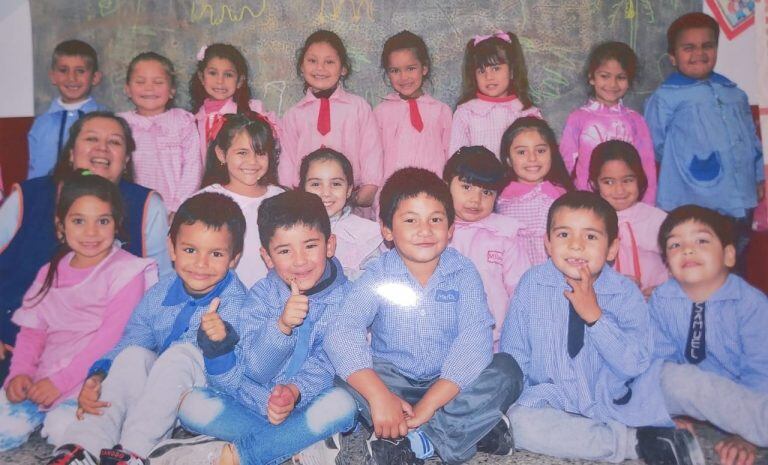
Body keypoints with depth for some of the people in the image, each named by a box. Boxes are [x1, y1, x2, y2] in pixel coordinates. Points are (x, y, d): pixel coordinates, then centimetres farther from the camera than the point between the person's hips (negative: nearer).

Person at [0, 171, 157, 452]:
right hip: (43, 377, 5)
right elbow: (33, 329, 10)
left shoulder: (126, 271, -8)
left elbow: (111, 336, -14)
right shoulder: (50, 273, 13)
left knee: (64, 428, -26)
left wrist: (61, 381, -16)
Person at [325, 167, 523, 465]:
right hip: (393, 381, 0)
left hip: (448, 384, 1)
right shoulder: (378, 277, -11)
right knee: (349, 380, -28)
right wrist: (379, 396, -40)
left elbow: (475, 340, -22)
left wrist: (428, 405, -31)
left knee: (506, 371, -23)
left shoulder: (463, 273, -10)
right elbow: (342, 334, -25)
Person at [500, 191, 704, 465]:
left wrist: (594, 315, -24)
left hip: (611, 403, -1)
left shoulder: (625, 293, -7)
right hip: (551, 402, 1)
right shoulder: (531, 284, -6)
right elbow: (513, 352, -1)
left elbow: (635, 365, -14)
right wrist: (515, 399, -13)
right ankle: (638, 442, -19)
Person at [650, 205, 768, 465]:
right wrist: (672, 411, -17)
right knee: (673, 376, -32)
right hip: (687, 395, 4)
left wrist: (745, 436, -24)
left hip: (743, 396, -4)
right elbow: (660, 360, -5)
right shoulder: (661, 300, -10)